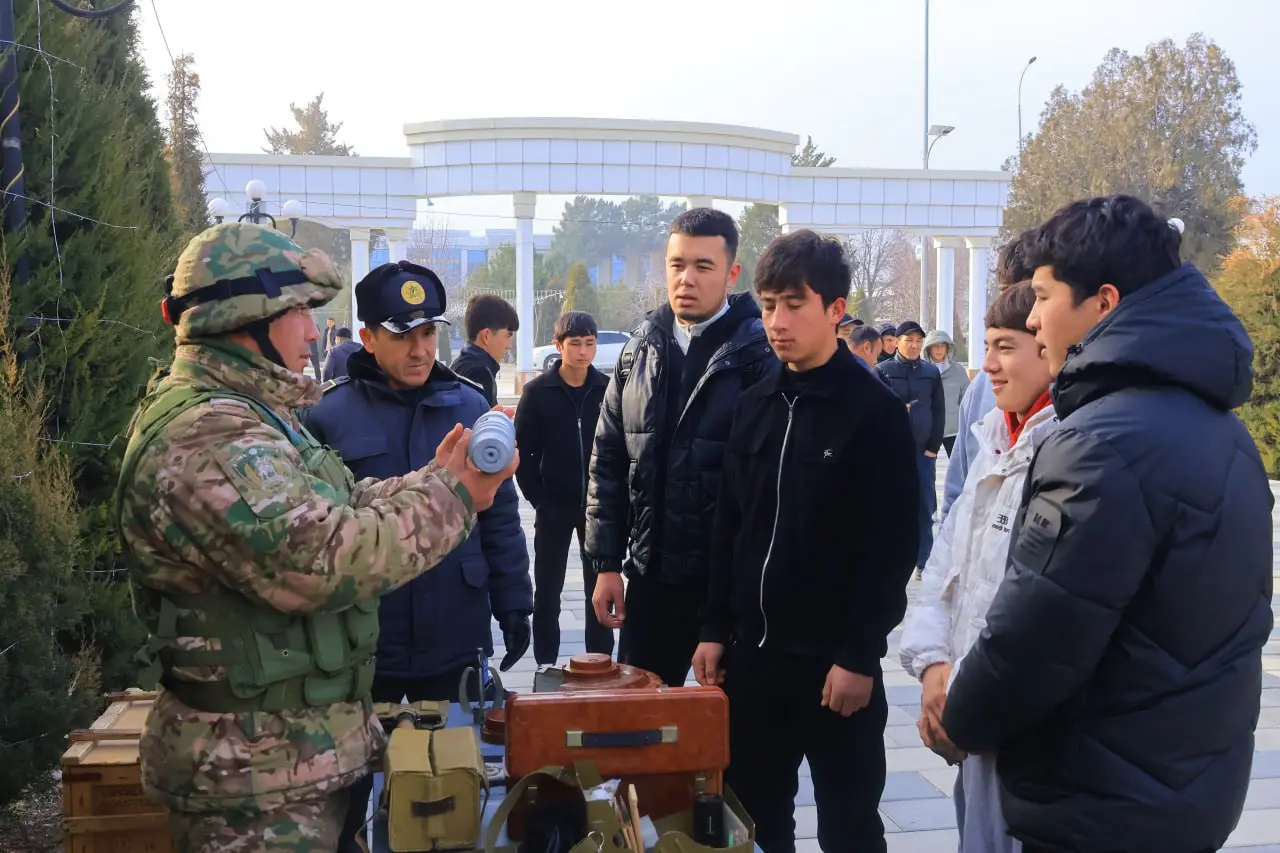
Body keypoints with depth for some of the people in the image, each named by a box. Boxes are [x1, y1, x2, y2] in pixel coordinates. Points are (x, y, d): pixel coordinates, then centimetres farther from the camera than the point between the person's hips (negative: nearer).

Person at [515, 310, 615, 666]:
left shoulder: (608, 389, -2)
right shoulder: (538, 391, -5)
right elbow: (522, 451, -3)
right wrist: (538, 500, -7)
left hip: (598, 505, 1)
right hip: (554, 506, -1)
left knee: (599, 589, 10)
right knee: (548, 590, 8)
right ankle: (546, 665, 18)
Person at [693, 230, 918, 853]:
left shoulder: (875, 411, -9)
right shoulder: (754, 405, 8)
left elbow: (892, 547, -13)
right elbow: (729, 527, 11)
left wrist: (861, 655, -15)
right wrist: (716, 629, 8)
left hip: (835, 658, -5)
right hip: (753, 649, 5)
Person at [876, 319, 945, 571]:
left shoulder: (932, 372, 7)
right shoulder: (883, 370, 1)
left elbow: (939, 412, 6)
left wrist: (933, 446, 0)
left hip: (924, 449, 2)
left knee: (925, 506, 2)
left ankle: (924, 561, 8)